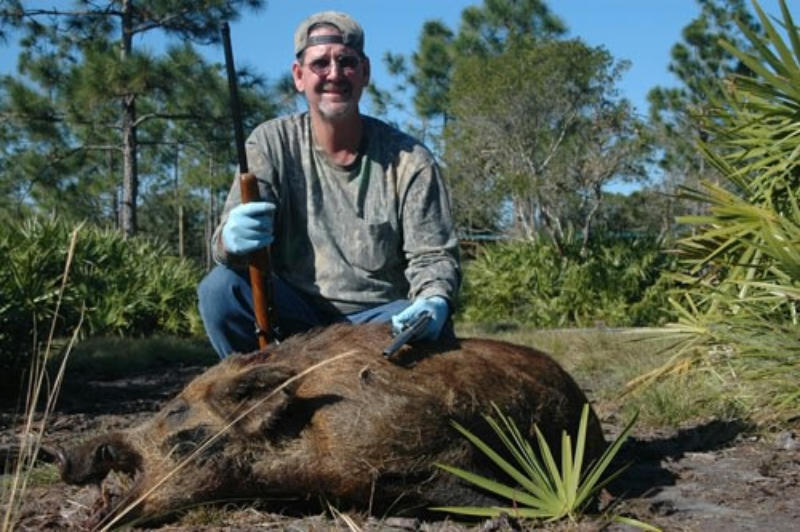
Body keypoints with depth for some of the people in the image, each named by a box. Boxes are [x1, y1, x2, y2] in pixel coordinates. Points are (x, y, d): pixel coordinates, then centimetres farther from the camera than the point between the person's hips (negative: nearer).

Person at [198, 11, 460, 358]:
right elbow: (228, 239, -11)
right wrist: (233, 241, -38)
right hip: (292, 314, 2)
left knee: (432, 330, -33)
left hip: (380, 320, -1)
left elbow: (433, 256, -4)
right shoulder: (272, 144, -3)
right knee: (221, 287, -26)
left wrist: (435, 301, -29)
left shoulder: (409, 161, -4)